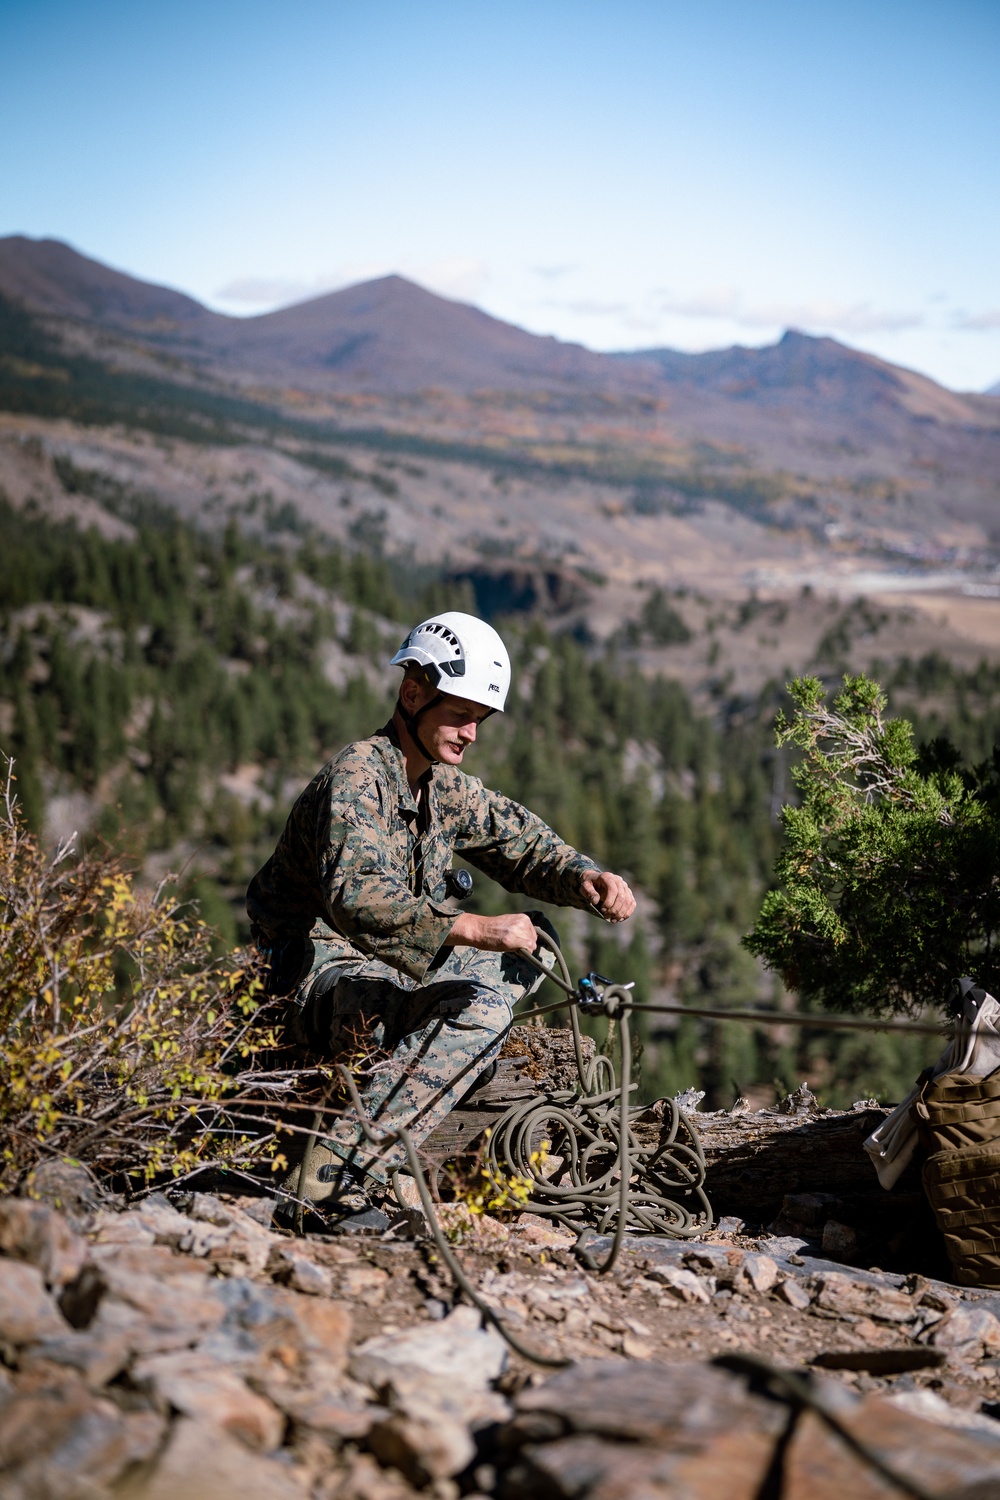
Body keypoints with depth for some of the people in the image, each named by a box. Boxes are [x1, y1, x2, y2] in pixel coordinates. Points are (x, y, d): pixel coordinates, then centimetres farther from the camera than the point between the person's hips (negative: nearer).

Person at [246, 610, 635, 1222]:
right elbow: (357, 899, -35)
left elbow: (523, 842, 16)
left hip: (389, 965, 9)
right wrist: (474, 929, -44)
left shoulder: (445, 787, 10)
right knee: (482, 1008, -30)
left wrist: (584, 877, -7)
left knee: (527, 951, 7)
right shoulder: (355, 778, -19)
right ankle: (338, 1177, -36)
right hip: (323, 973, -9)